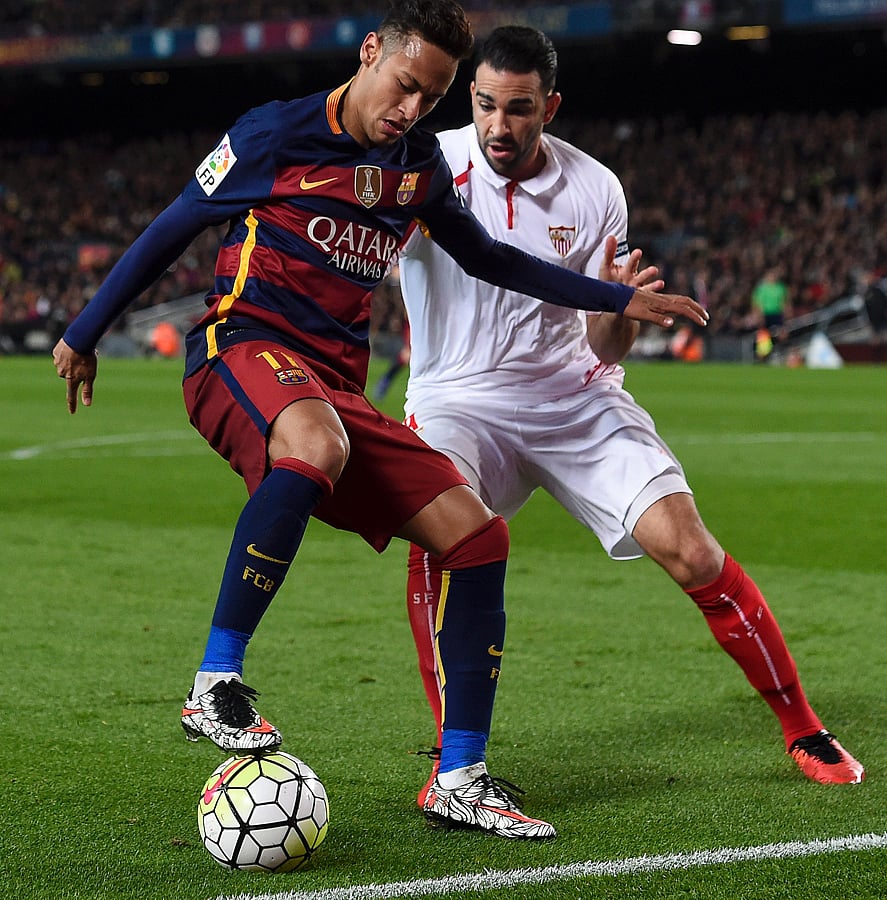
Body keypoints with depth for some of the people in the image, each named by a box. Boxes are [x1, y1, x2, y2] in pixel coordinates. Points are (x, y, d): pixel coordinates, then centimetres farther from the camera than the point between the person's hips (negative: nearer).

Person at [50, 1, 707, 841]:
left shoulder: (420, 164, 14)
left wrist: (620, 299, 25)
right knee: (316, 446, -43)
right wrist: (84, 334, 13)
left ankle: (461, 779, 1)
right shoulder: (274, 134, -3)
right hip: (241, 351, -6)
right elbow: (171, 229, 6)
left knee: (476, 533, -7)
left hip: (335, 384, 7)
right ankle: (216, 684, -35)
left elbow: (486, 257, 28)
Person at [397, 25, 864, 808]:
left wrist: (621, 310, -24)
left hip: (570, 391, 2)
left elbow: (606, 351, -1)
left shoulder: (594, 191, -5)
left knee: (689, 551, -11)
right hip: (456, 398, -1)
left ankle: (803, 729, 9)